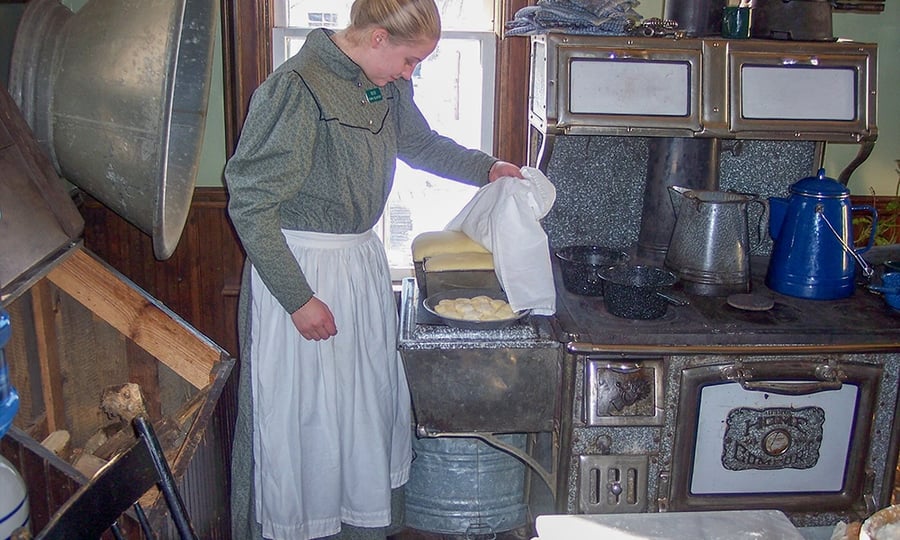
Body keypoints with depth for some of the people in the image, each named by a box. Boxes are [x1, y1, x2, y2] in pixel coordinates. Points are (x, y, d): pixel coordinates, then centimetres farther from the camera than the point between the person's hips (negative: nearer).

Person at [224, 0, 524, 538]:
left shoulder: (387, 84, 3)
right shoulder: (294, 88, -20)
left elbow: (421, 142, 24)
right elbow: (251, 204, -19)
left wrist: (486, 168, 11)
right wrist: (298, 298, -18)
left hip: (364, 261, 8)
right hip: (301, 270, -7)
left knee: (369, 402, 18)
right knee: (303, 417, 5)